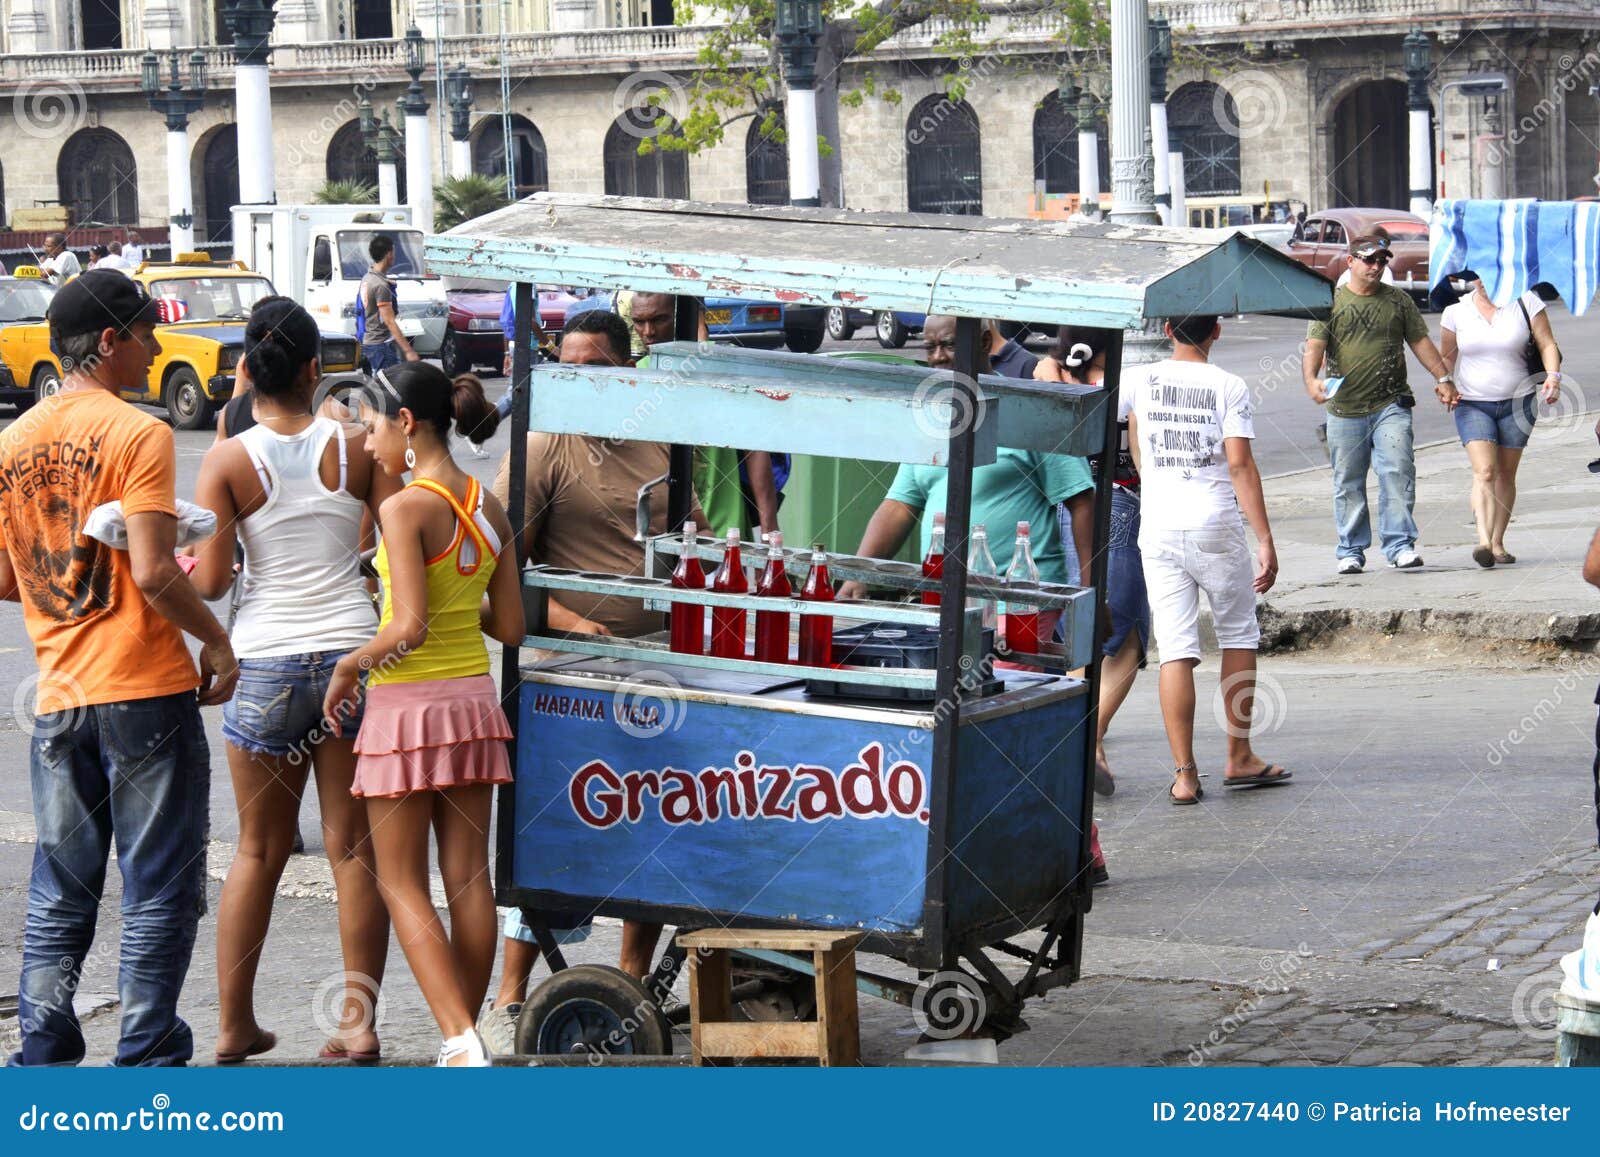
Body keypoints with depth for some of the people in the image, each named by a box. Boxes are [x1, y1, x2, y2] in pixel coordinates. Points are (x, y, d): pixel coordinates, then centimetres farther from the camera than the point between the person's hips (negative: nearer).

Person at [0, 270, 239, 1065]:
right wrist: (215, 640, -5)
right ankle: (147, 1056, 3)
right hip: (146, 688, -6)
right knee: (159, 891, 2)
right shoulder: (138, 434, -11)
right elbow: (154, 571, -18)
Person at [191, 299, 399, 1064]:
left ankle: (235, 1026, 16)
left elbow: (208, 580, -7)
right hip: (353, 651, 0)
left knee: (259, 850, 12)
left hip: (265, 663, 0)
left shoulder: (228, 462, -5)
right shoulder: (357, 447, -1)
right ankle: (359, 1019, 6)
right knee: (354, 846, 7)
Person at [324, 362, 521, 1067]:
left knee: (400, 883, 1)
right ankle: (463, 1046, 14)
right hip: (473, 698, 7)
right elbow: (510, 627, 7)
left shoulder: (406, 508, -16)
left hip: (408, 701, -7)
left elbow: (409, 627, -21)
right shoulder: (488, 508, 6)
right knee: (468, 877, 9)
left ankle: (461, 1039, -11)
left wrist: (348, 666, -7)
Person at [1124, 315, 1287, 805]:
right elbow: (1240, 465, -9)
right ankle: (1239, 758, 18)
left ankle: (1184, 775, -3)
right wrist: (1265, 541, -8)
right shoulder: (1230, 387, -2)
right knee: (1239, 635, 15)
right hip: (1217, 526, -1)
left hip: (1158, 530, 1)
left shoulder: (1140, 380, 3)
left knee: (1176, 651, 0)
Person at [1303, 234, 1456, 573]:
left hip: (1391, 405, 1)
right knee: (1348, 483, 6)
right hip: (1345, 408, 0)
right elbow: (1314, 345, -7)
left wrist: (1444, 378, 8)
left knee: (1398, 471, -13)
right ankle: (1351, 551, 15)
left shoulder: (1398, 300, 11)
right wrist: (1311, 380, -25)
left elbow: (1420, 342, 16)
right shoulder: (1331, 302, 4)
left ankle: (1400, 544, -10)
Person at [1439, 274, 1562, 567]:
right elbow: (1446, 356, 14)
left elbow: (1547, 344, 0)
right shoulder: (1456, 310, 3)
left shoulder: (1526, 303, -2)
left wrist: (1553, 376, -17)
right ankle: (1484, 541, -29)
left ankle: (1498, 543, 17)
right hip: (1472, 404, -1)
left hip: (1518, 402, 1)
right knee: (1484, 472, -17)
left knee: (1506, 475, 7)